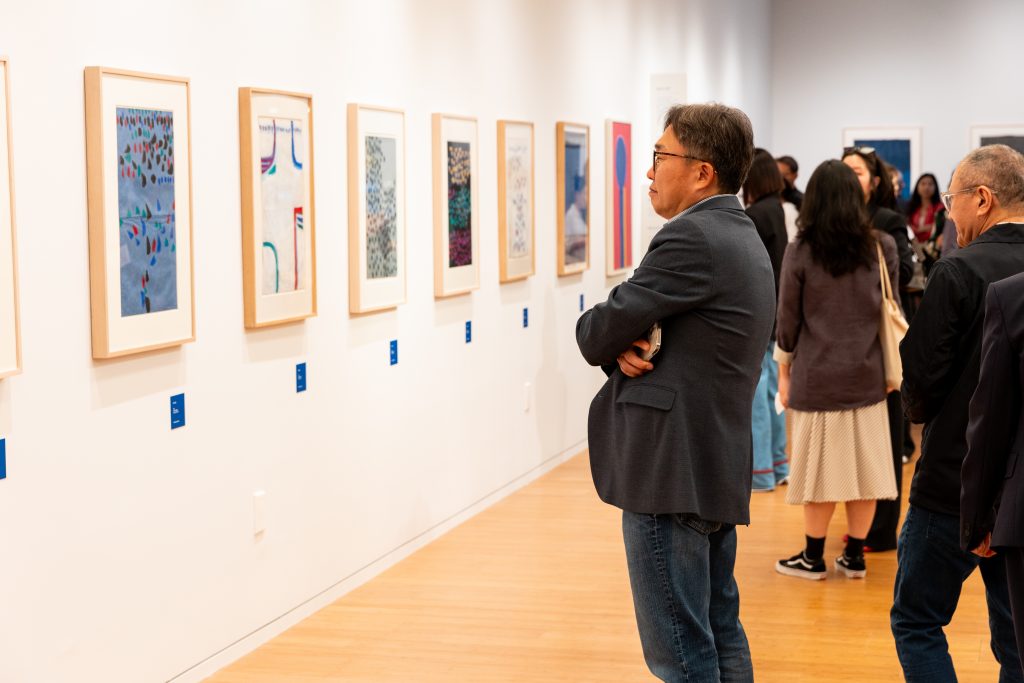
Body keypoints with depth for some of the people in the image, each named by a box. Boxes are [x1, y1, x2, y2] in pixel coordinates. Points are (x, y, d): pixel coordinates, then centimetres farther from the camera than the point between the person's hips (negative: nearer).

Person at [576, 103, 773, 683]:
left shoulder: (692, 238, -17)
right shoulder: (743, 238, 15)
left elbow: (597, 331, -16)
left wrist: (614, 343, 5)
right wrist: (623, 346, -7)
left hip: (671, 471, -10)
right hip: (718, 465, 10)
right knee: (721, 632, 18)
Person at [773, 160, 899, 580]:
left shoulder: (800, 252, -7)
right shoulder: (879, 249, 0)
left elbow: (788, 319, -2)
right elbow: (888, 310, 9)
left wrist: (784, 373, 7)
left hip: (817, 375, -2)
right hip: (866, 374, 3)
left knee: (821, 465, 5)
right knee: (863, 463, 8)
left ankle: (813, 558, 15)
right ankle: (854, 556, 16)